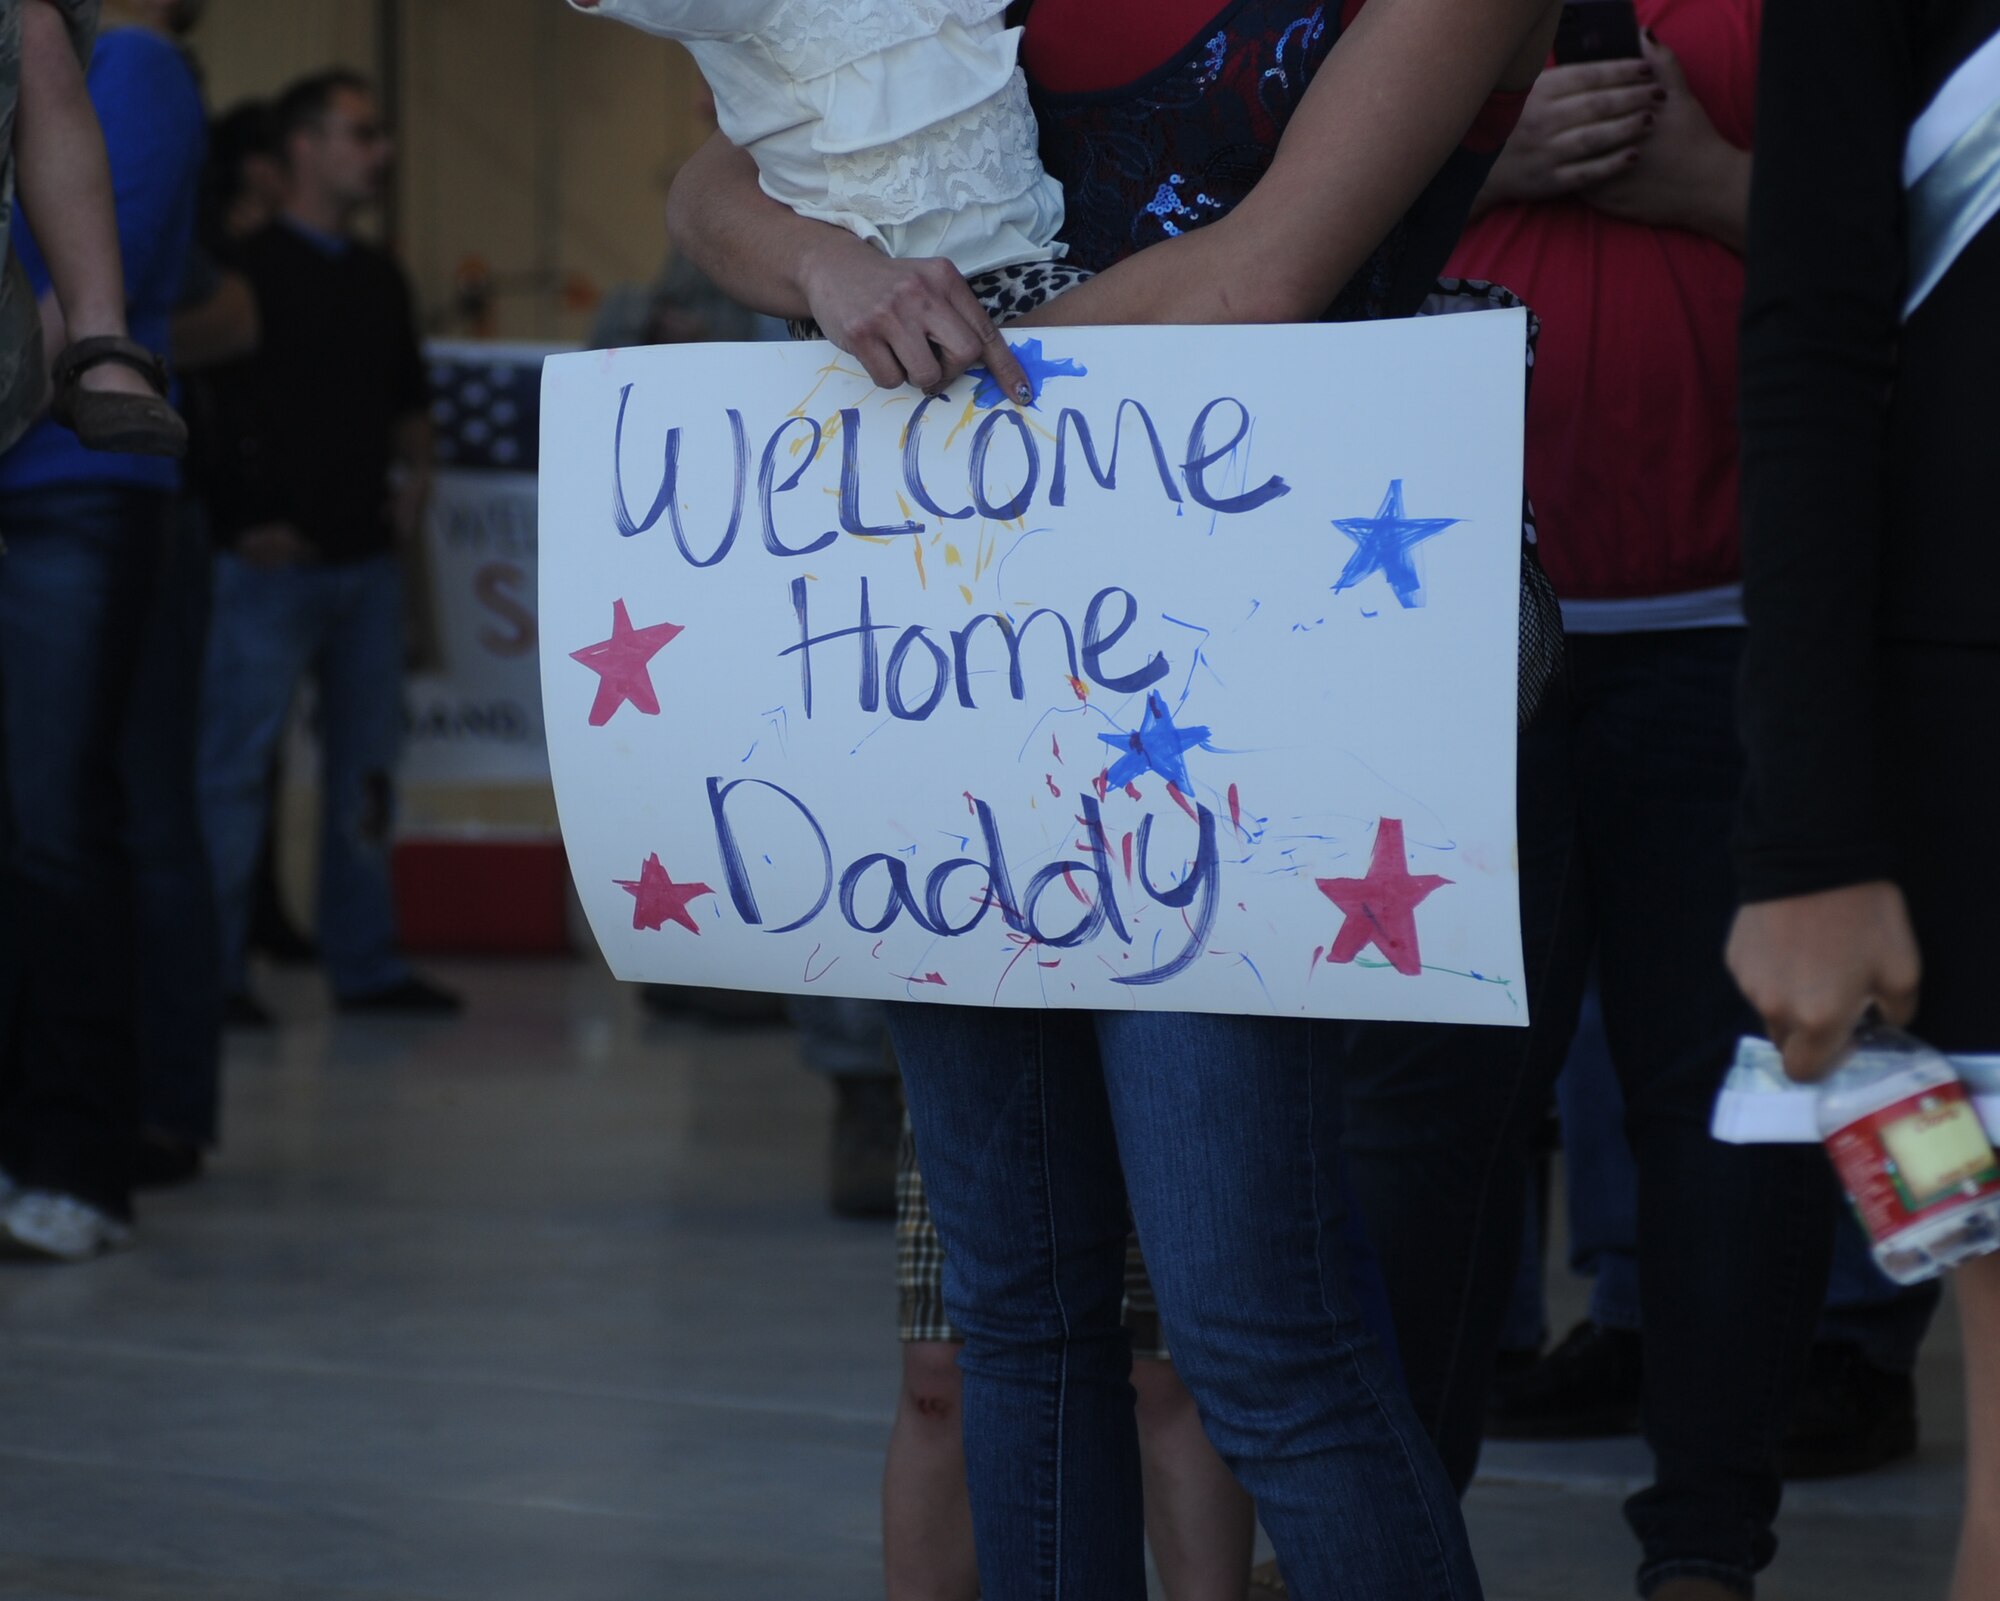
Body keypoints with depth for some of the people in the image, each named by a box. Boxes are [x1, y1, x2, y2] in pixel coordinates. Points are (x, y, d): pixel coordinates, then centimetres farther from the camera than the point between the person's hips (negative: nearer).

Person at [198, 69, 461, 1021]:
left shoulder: (379, 280, 16)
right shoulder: (252, 270, -5)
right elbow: (211, 401, -10)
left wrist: (414, 469, 8)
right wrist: (247, 522, -17)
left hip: (366, 556, 7)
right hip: (276, 557, -7)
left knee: (366, 767, 9)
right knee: (235, 764, -7)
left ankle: (364, 962, 16)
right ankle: (211, 970, -4)